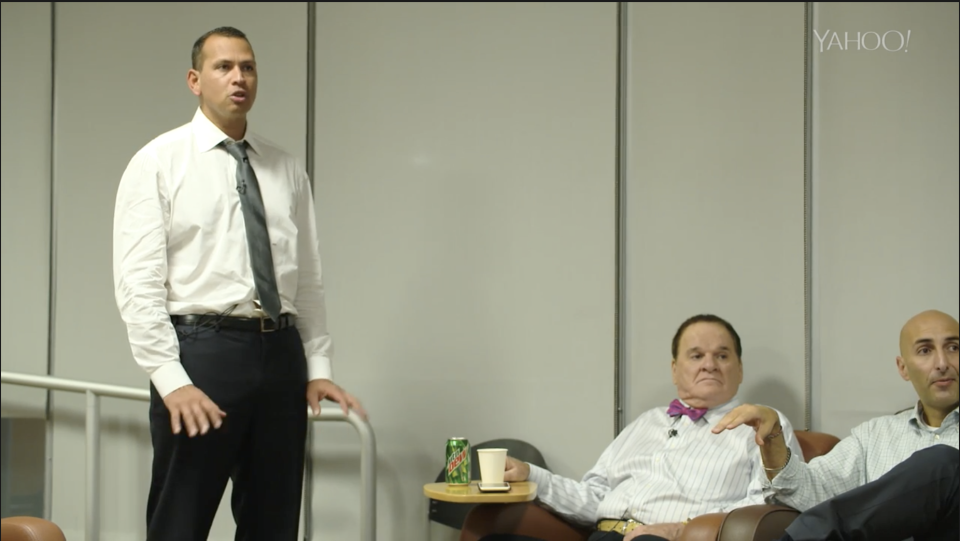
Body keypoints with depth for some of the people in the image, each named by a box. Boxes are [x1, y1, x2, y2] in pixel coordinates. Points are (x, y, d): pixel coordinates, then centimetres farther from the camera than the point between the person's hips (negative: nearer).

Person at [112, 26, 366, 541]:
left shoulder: (287, 170, 13)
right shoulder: (157, 162, 0)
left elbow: (308, 279, 14)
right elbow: (138, 282, -7)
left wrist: (318, 367, 7)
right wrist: (171, 379, -16)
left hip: (281, 353, 5)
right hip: (202, 350, -4)